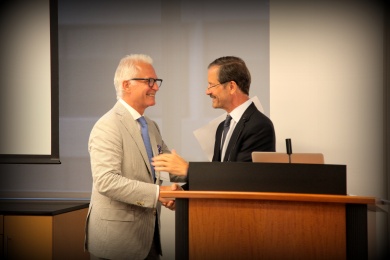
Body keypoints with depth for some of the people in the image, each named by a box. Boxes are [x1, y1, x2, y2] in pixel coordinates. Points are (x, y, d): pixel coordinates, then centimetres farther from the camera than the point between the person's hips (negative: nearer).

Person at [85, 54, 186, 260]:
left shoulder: (151, 127, 14)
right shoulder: (108, 127, -15)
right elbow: (106, 180, -25)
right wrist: (157, 193, -29)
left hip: (148, 234, 8)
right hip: (117, 237, -8)